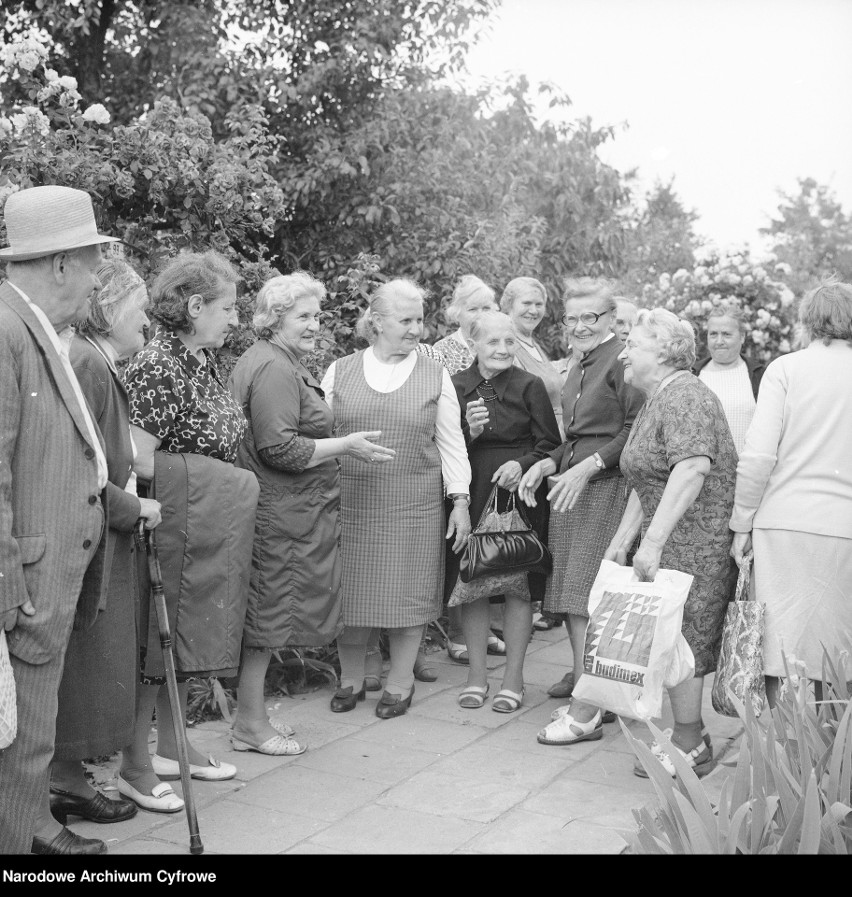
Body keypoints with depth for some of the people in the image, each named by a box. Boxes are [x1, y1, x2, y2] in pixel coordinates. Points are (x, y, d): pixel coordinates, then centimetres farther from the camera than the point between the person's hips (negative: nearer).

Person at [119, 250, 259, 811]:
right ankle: (135, 766, 14)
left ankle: (172, 748, 32)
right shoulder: (158, 366, -17)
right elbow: (140, 460, -21)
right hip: (175, 524, -9)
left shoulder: (203, 363, 11)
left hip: (210, 529, 9)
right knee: (157, 638, 1)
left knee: (188, 636, 17)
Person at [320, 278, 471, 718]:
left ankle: (400, 683, 20)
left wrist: (461, 501, 1)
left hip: (414, 502, 0)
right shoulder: (339, 372, 6)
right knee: (351, 593, 5)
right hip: (349, 500, 0)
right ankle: (350, 679, 24)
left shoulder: (435, 376, 7)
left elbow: (451, 442, 7)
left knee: (407, 594, 4)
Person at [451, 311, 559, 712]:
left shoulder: (529, 386, 0)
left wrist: (522, 465, -16)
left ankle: (513, 677, 14)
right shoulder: (455, 386, 4)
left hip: (518, 494, -2)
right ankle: (477, 673, 18)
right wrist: (468, 431, -14)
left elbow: (549, 446, 1)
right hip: (470, 495, 2)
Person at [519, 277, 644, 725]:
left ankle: (587, 709, -4)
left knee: (587, 595, -9)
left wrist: (587, 466, -19)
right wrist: (549, 462, 10)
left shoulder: (622, 358, -9)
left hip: (607, 486, -9)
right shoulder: (579, 365, 19)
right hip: (572, 486, 9)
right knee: (568, 589, 10)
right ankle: (583, 675, 23)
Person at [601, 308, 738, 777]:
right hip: (669, 542, 10)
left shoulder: (685, 397, -14)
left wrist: (653, 540, -31)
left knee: (681, 638, -5)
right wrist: (623, 538, 15)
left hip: (698, 541, -10)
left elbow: (692, 469, -28)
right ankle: (689, 735, 20)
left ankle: (690, 747, 7)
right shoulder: (653, 402, 18)